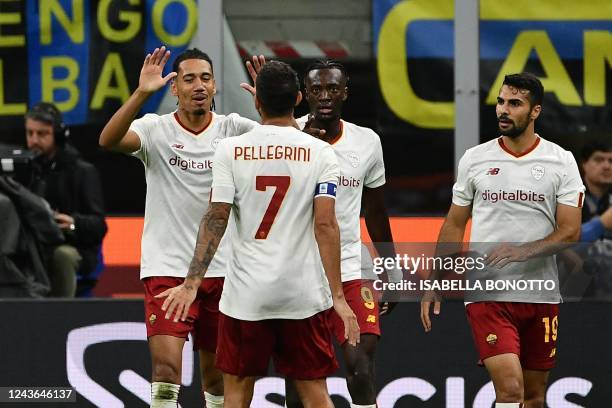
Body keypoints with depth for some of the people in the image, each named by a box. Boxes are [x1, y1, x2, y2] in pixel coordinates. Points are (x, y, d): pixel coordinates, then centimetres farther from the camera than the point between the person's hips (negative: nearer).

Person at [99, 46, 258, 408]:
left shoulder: (232, 129, 2)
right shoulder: (156, 130, -5)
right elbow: (109, 140, -24)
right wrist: (142, 94, -37)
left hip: (221, 269, 3)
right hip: (167, 268, -3)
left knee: (217, 375, 11)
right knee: (167, 368, -15)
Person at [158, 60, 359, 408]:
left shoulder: (231, 150, -1)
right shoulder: (319, 153, -2)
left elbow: (216, 219, -5)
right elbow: (325, 224, -8)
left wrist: (192, 283, -2)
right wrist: (337, 296, -8)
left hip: (247, 293, 0)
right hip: (303, 294, 0)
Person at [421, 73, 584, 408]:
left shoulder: (561, 162, 2)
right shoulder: (474, 159, 5)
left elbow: (570, 231, -4)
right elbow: (454, 225, 12)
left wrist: (523, 251, -20)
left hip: (541, 297, 1)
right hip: (487, 295, -1)